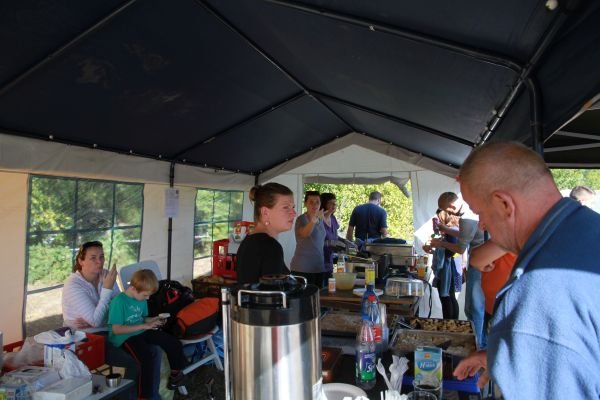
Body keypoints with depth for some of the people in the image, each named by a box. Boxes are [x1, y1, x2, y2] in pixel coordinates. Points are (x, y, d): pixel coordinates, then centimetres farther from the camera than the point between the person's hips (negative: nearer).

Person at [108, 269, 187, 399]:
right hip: (124, 337, -8)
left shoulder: (141, 299, 4)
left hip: (142, 332, 8)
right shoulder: (119, 301, -20)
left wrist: (153, 320, -3)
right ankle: (144, 395, -15)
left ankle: (175, 376, 24)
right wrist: (143, 326, -22)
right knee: (146, 359, -33)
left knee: (175, 343, 1)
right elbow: (116, 329, -22)